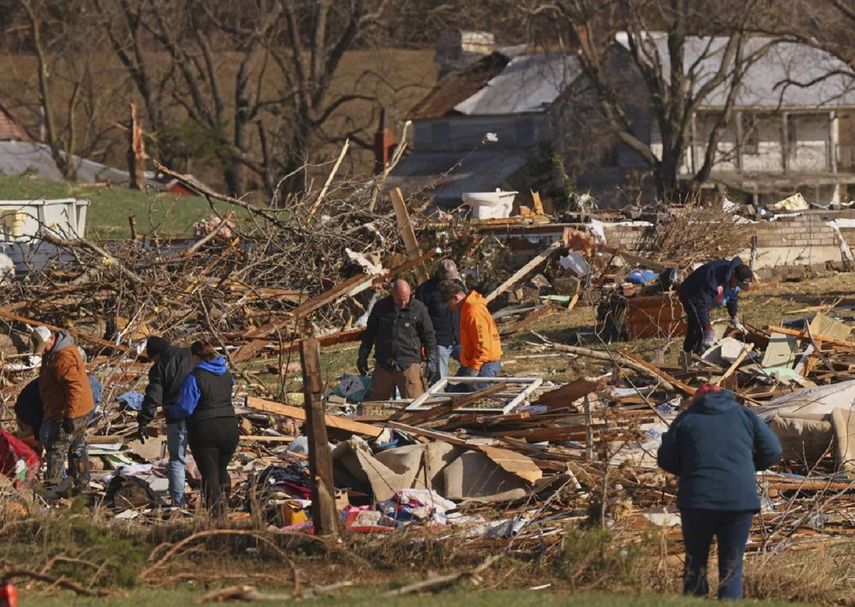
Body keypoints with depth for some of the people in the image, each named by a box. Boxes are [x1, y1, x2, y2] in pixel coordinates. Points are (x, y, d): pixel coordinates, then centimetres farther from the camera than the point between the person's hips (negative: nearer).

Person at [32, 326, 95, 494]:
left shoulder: (63, 358, -24)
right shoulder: (53, 353, 10)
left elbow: (75, 387, -29)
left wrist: (69, 416, -29)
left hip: (69, 413, -11)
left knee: (56, 449, -5)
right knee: (77, 450, 15)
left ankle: (52, 485, -2)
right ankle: (82, 486, 22)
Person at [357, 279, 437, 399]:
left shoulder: (419, 309, 0)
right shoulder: (380, 307, 5)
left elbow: (428, 336, 5)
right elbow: (369, 334, 14)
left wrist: (430, 359, -2)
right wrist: (363, 357, 12)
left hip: (409, 365, -3)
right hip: (383, 366, 3)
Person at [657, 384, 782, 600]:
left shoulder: (686, 418, 8)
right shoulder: (745, 416, 10)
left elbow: (666, 459, 8)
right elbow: (772, 451, 8)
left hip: (697, 500, 0)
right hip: (740, 500, 0)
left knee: (695, 565, 13)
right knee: (731, 568, 7)